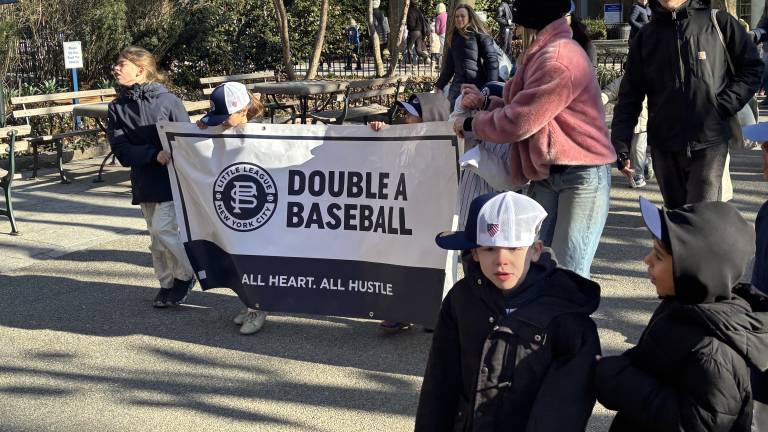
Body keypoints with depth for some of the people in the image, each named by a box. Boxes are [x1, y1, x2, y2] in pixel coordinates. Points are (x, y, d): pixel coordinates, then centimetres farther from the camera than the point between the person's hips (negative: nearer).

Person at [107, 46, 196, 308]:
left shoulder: (168, 101, -10)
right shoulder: (116, 108, 1)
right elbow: (121, 150, -8)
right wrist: (154, 154, -24)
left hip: (173, 178, -5)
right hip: (144, 181, 5)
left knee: (163, 229, -13)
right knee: (156, 237, 12)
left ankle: (185, 275, 9)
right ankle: (167, 284, 27)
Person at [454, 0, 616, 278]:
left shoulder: (557, 57, -19)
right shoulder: (545, 54, 15)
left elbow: (518, 122, -19)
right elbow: (527, 108, 21)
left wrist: (471, 124, -3)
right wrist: (486, 103, 12)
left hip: (582, 176, -10)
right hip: (547, 175, 10)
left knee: (568, 274, -8)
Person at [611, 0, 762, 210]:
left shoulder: (718, 22, 2)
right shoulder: (646, 36, 9)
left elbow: (752, 67, 7)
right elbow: (630, 94, 6)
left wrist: (725, 104, -7)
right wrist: (620, 144, -4)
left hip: (709, 143, -3)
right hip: (664, 147, 3)